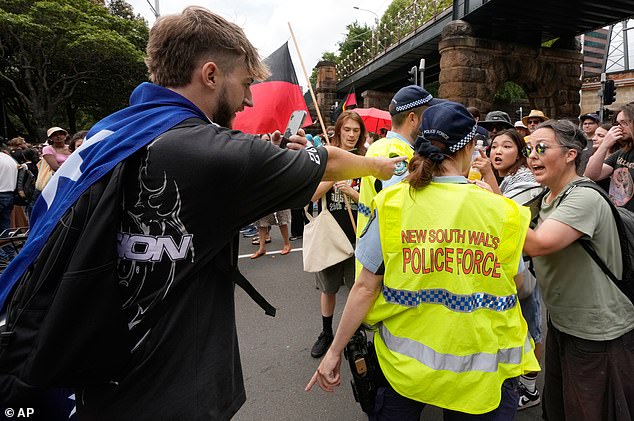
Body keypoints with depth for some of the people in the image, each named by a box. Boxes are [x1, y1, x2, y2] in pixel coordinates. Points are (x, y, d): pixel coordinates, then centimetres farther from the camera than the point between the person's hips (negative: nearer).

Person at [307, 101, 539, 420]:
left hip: (404, 360, 1)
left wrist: (335, 351, 1)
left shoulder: (392, 203, -13)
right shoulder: (500, 210, -11)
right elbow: (516, 283, 5)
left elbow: (365, 287, -10)